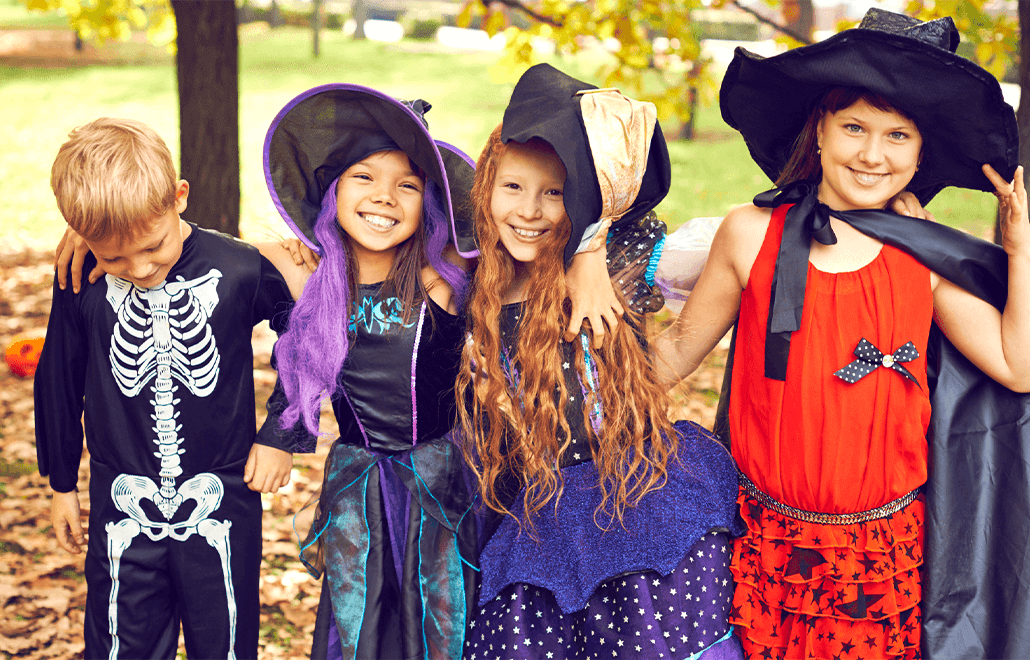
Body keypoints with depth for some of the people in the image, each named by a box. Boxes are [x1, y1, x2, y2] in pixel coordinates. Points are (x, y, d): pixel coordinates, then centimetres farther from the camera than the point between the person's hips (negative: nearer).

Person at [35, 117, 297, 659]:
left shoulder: (240, 271, -13)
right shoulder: (81, 284, -9)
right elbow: (59, 382, 6)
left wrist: (282, 435, 3)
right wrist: (62, 484, 15)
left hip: (221, 510, 0)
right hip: (122, 513, 1)